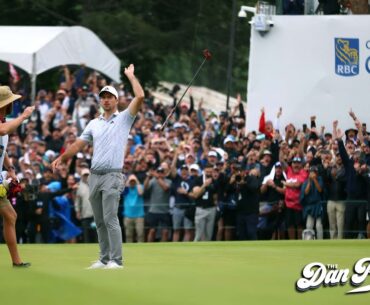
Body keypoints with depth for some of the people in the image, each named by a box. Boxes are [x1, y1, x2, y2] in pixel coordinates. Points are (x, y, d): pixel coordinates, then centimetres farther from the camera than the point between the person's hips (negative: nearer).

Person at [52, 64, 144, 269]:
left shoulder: (124, 118, 4)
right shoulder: (94, 124, 17)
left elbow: (140, 97, -8)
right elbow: (79, 144, 15)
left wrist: (130, 75, 0)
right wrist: (62, 158, 1)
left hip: (112, 176, -6)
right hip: (95, 175, 6)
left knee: (110, 219, -13)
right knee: (99, 221, 7)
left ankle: (116, 260, -14)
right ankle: (104, 258, 12)